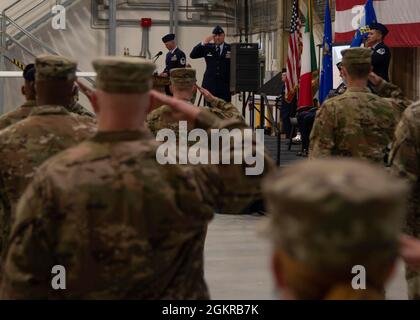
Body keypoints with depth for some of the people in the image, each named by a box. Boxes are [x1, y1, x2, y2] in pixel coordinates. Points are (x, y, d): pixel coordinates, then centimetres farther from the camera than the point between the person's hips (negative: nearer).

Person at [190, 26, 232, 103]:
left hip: (225, 86, -1)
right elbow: (192, 55, 1)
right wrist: (203, 43, -8)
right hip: (210, 84, 1)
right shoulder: (207, 47, 9)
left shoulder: (230, 49, 5)